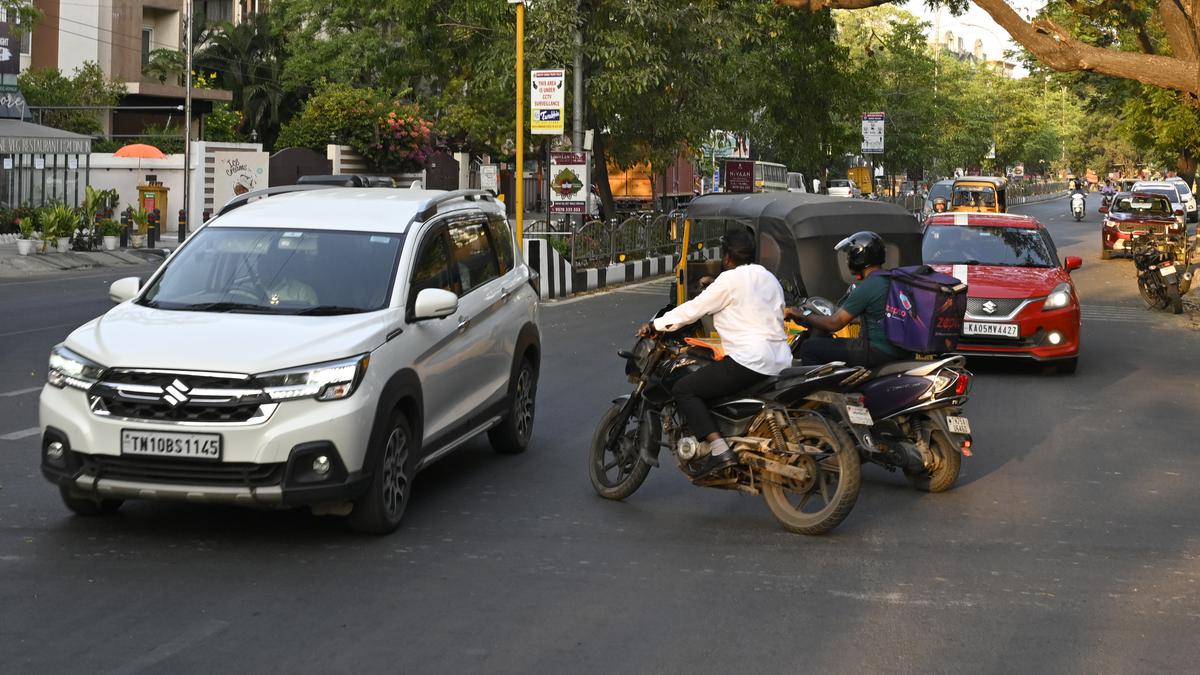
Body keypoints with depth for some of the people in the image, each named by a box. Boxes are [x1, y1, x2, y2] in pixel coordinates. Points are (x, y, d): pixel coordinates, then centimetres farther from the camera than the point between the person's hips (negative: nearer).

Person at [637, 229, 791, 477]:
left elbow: (694, 309, -5)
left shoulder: (730, 280, -5)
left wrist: (655, 325, 4)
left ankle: (719, 449, -21)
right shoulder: (770, 278, 19)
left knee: (683, 390, -6)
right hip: (780, 361, 9)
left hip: (749, 361, -9)